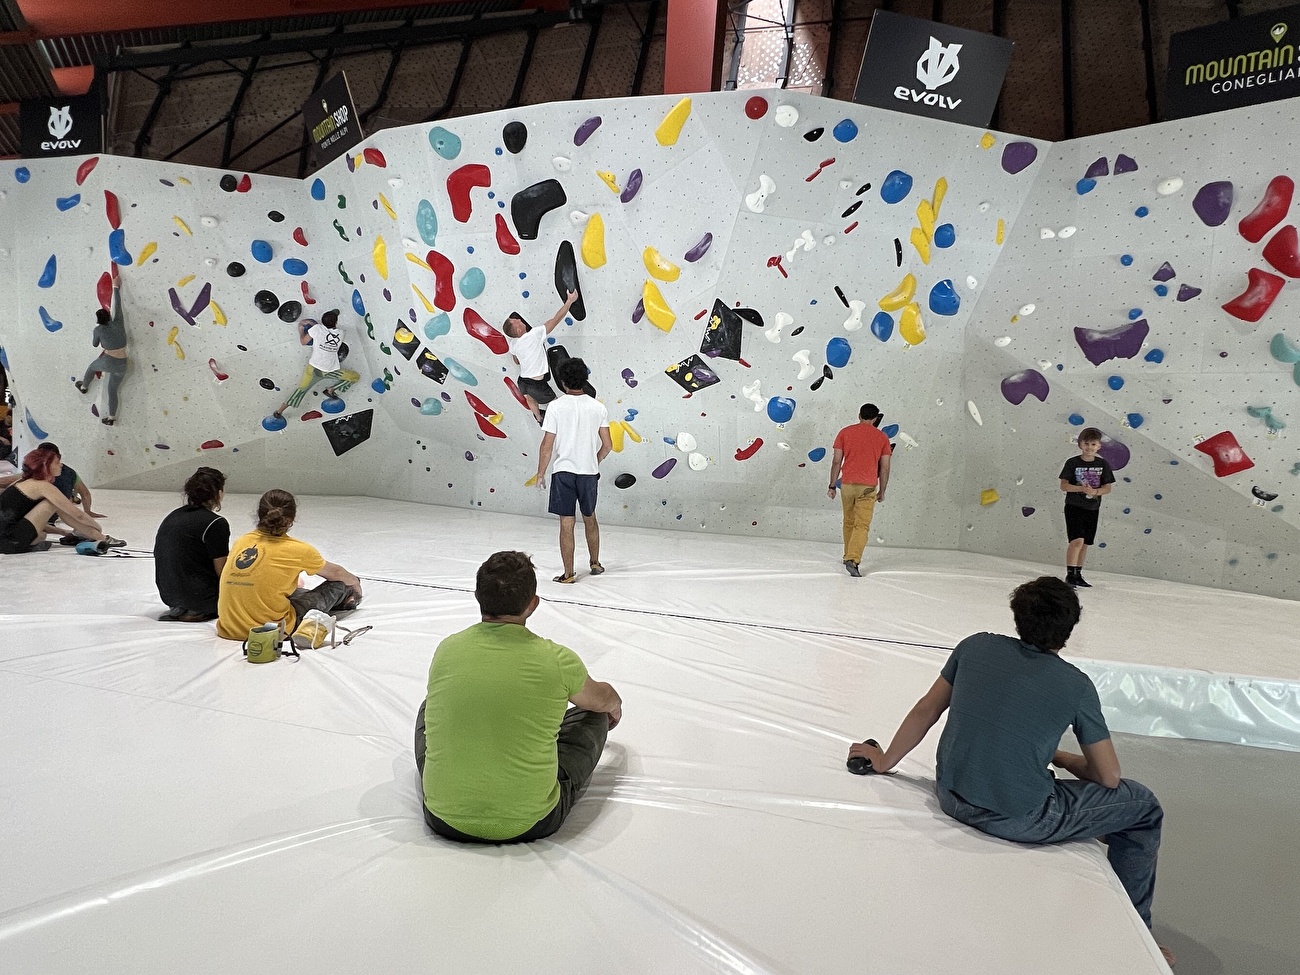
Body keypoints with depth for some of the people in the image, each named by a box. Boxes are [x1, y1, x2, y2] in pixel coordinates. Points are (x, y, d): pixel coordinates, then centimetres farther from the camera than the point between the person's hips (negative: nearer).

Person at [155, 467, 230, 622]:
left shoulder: (172, 516, 9)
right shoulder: (216, 523, -16)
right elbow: (222, 572, -13)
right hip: (200, 596, -8)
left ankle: (180, 609, 10)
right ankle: (199, 611, -4)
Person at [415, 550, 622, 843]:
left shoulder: (447, 650, -5)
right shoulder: (557, 660, -12)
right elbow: (603, 700, 13)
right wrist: (616, 707, 39)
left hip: (445, 820, 2)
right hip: (532, 822, -2)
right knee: (591, 714, 21)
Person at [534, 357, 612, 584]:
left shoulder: (556, 406, -9)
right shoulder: (598, 407, -1)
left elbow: (547, 446, -9)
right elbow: (607, 445, 1)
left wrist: (540, 474, 2)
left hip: (563, 472, -3)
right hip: (589, 472, 3)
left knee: (566, 523, 2)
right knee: (590, 518, 21)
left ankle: (568, 574, 7)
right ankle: (595, 563, 34)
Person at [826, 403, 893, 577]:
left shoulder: (845, 432, 4)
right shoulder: (882, 437, 4)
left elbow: (836, 461, 1)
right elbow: (885, 467, 4)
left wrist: (832, 486, 7)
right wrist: (882, 491, 13)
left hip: (847, 484, 2)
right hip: (868, 487, -2)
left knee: (849, 522, 18)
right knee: (862, 526, -4)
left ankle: (849, 556, 28)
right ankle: (853, 560, -18)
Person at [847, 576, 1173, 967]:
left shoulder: (976, 646, -1)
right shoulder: (1076, 685, -9)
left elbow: (926, 711, 7)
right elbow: (1108, 777, -1)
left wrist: (884, 761, 20)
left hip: (950, 798, 5)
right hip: (1018, 821, -4)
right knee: (1144, 806, 15)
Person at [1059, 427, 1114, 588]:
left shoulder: (1103, 464, 2)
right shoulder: (1072, 463, -7)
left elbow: (1107, 488, 2)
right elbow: (1064, 485, -8)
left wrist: (1095, 491, -18)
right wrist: (1081, 488, -22)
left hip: (1092, 509, 4)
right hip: (1074, 507, -4)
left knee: (1085, 543, 12)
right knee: (1077, 540, -17)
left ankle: (1078, 574, 24)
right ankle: (1069, 574, -11)